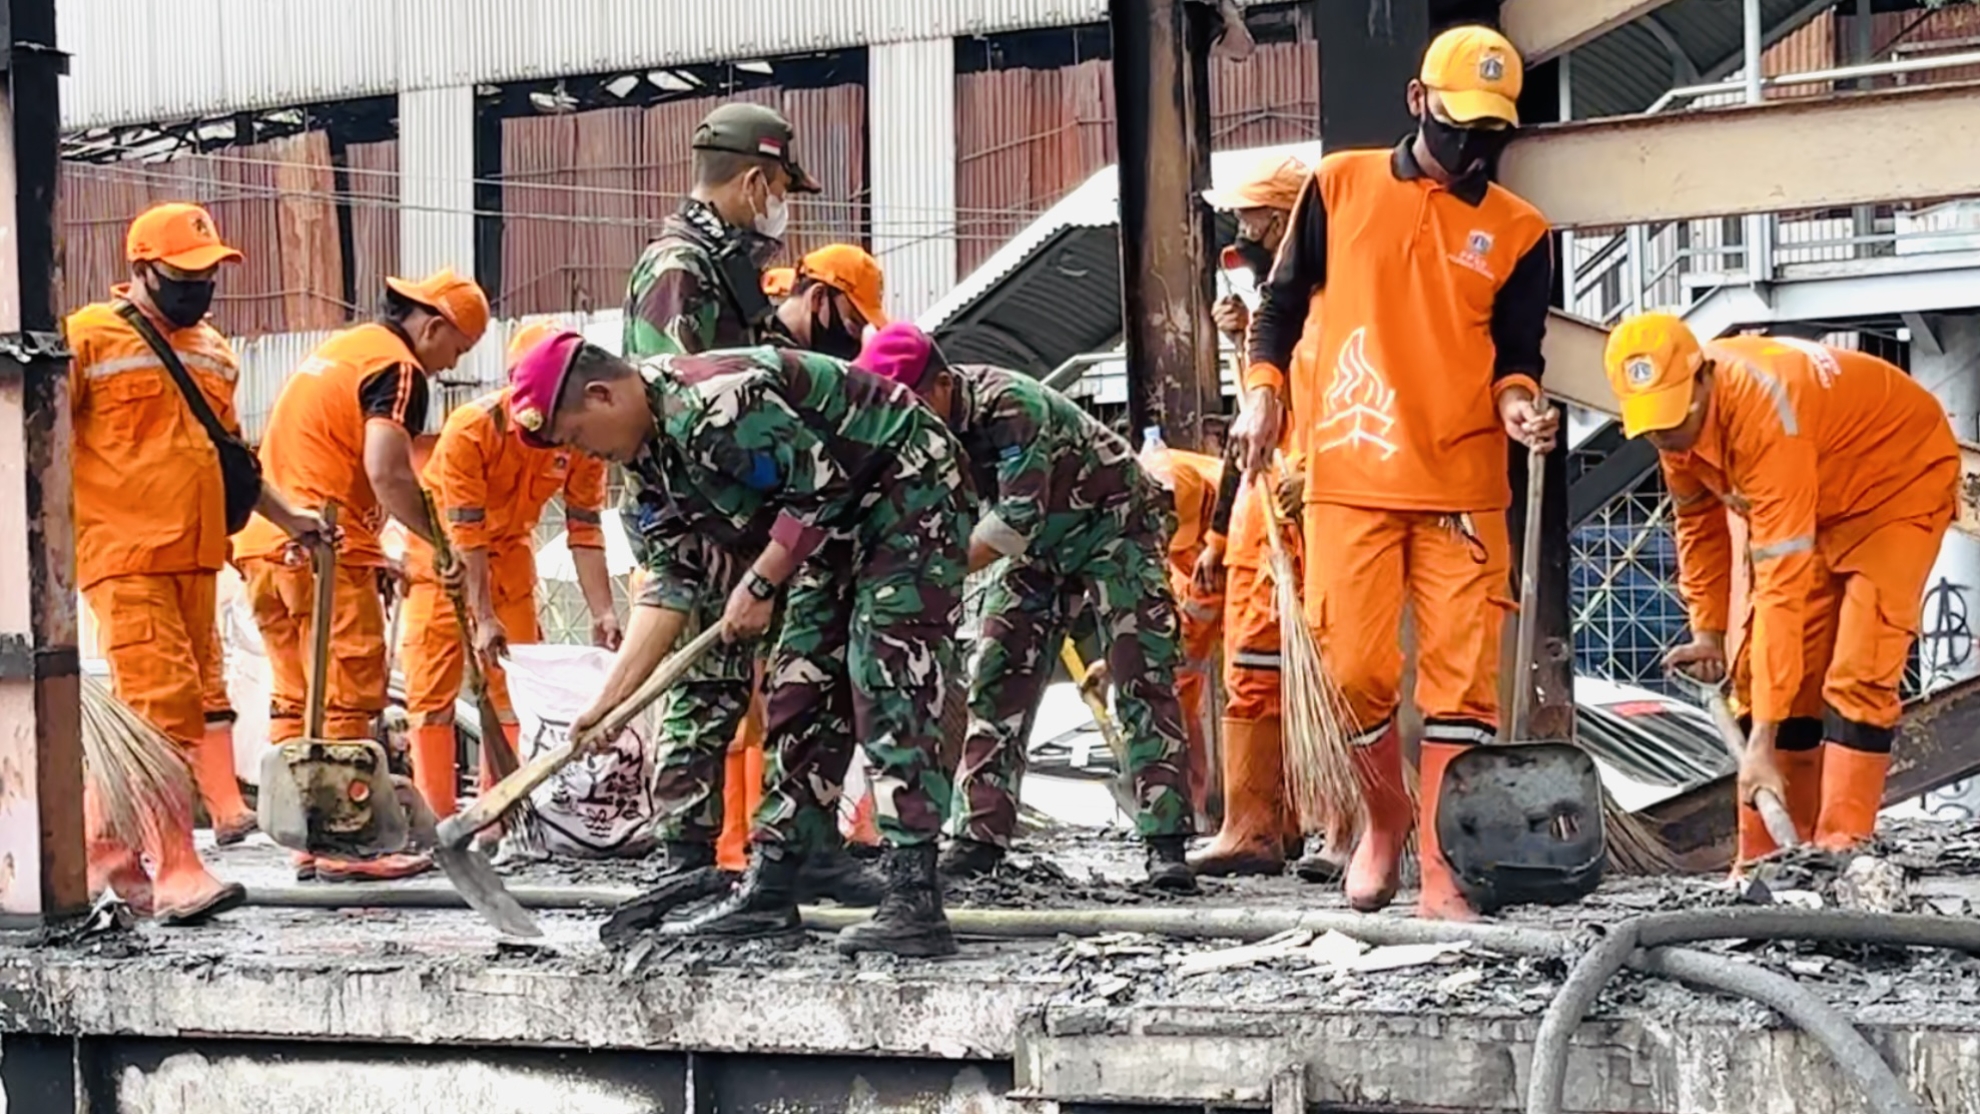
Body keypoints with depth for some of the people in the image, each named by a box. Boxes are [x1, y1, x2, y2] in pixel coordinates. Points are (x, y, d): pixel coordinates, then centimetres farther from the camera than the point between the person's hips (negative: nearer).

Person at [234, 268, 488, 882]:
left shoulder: (338, 348, 23)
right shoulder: (397, 369, -6)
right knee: (345, 700, -5)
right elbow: (386, 473, -20)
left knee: (295, 700, 11)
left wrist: (375, 555, 21)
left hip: (265, 541, 9)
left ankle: (307, 842, 14)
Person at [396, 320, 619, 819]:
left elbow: (585, 529, -13)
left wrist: (602, 613, -19)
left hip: (508, 549, 4)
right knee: (433, 689, -6)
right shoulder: (470, 430, -29)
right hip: (442, 552, -4)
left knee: (515, 686, -1)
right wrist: (484, 619, -29)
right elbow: (465, 535, -27)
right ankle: (434, 818, -4)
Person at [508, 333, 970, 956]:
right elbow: (670, 577, 5)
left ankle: (915, 903, -20)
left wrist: (760, 585, -17)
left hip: (910, 496, -10)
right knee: (799, 692, 8)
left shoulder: (713, 404, -28)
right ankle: (770, 888, 13)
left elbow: (821, 484, -27)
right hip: (843, 526, 10)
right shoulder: (650, 449, 4)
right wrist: (610, 700, 1)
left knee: (888, 694, -17)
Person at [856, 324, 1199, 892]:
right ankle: (982, 834, 0)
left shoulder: (1011, 407, -33)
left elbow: (1016, 519, -37)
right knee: (998, 677, -1)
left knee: (1143, 681, -13)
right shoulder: (928, 421, -10)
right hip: (1044, 542, 8)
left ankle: (1166, 842, -17)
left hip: (1115, 521, -8)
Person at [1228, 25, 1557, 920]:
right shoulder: (1339, 186, 7)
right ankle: (1385, 818, 25)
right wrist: (1263, 390, 0)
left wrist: (1518, 402, -12)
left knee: (1460, 678, -5)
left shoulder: (1518, 232, 7)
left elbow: (1517, 352, 9)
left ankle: (1441, 873, -1)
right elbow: (1284, 299, 13)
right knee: (1355, 669, -1)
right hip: (1349, 478, 0)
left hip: (1463, 487, 0)